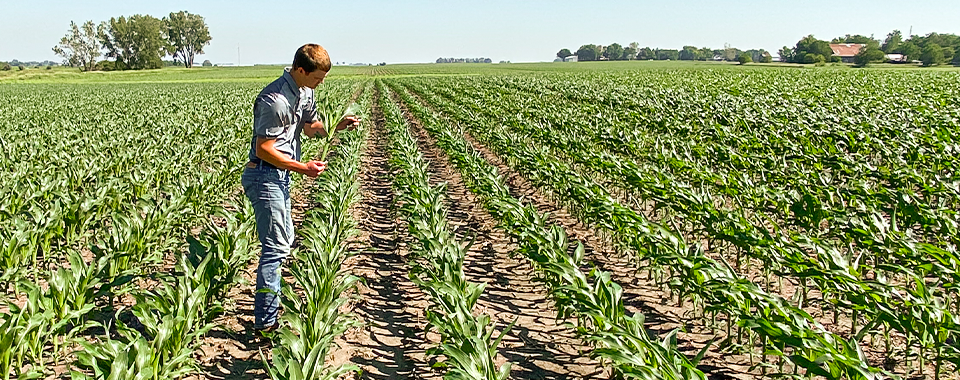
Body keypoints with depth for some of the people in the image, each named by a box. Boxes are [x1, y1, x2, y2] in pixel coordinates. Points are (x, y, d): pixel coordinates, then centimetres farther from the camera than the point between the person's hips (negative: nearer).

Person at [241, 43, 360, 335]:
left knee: (285, 240, 19)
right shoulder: (275, 100, -24)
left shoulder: (304, 92, 6)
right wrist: (302, 168, -21)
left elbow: (310, 127, 19)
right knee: (276, 246, -10)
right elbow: (263, 149, -23)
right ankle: (265, 323, -5)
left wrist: (338, 126, 1)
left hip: (281, 177, 10)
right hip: (265, 176, -10)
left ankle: (272, 301, 34)